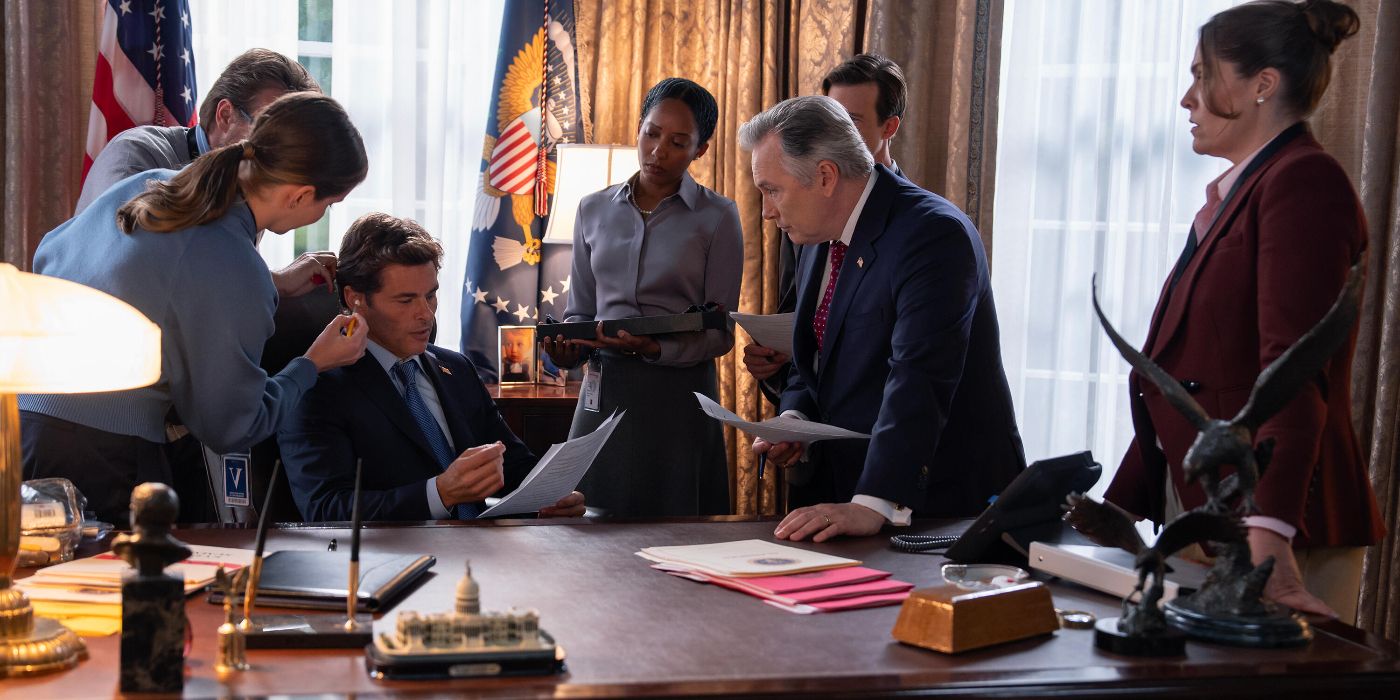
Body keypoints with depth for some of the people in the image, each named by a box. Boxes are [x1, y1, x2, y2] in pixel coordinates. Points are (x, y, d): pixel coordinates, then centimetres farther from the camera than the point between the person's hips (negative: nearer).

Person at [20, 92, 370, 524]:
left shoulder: (145, 184, 3)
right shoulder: (238, 277, -19)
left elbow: (47, 258, 21)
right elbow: (230, 430, -8)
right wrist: (314, 363, 6)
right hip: (98, 462, -9)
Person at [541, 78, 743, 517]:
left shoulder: (718, 217, -1)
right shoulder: (594, 210, 9)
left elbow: (720, 333, -4)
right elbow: (580, 310, 13)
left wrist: (655, 349, -20)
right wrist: (569, 348, -9)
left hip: (677, 394, -3)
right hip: (603, 391, 3)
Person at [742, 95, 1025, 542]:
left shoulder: (934, 233, -18)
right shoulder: (820, 240, 10)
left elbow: (918, 380, -26)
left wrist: (874, 506, -32)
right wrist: (793, 419, 1)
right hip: (842, 483, 7)